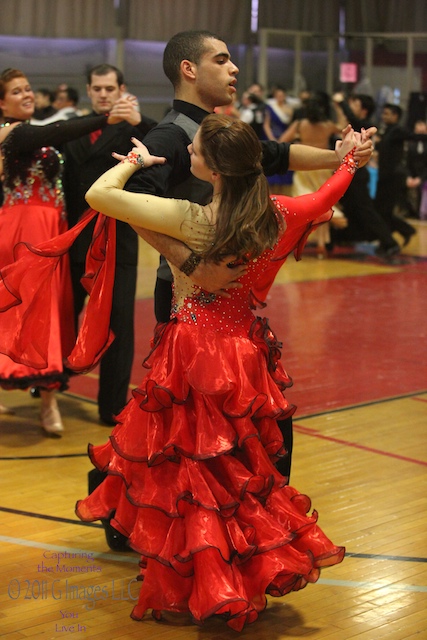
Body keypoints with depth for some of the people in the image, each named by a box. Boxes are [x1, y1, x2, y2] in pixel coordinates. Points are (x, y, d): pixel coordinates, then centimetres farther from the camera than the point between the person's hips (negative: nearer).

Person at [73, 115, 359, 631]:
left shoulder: (190, 220, -22)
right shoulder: (276, 215, -7)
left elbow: (98, 193, -20)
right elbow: (328, 196, 15)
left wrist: (136, 159, -2)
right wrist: (347, 158, 34)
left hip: (193, 358, -6)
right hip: (244, 351, 6)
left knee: (190, 474, 7)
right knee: (243, 469, 20)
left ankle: (195, 590, 17)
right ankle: (260, 568, 30)